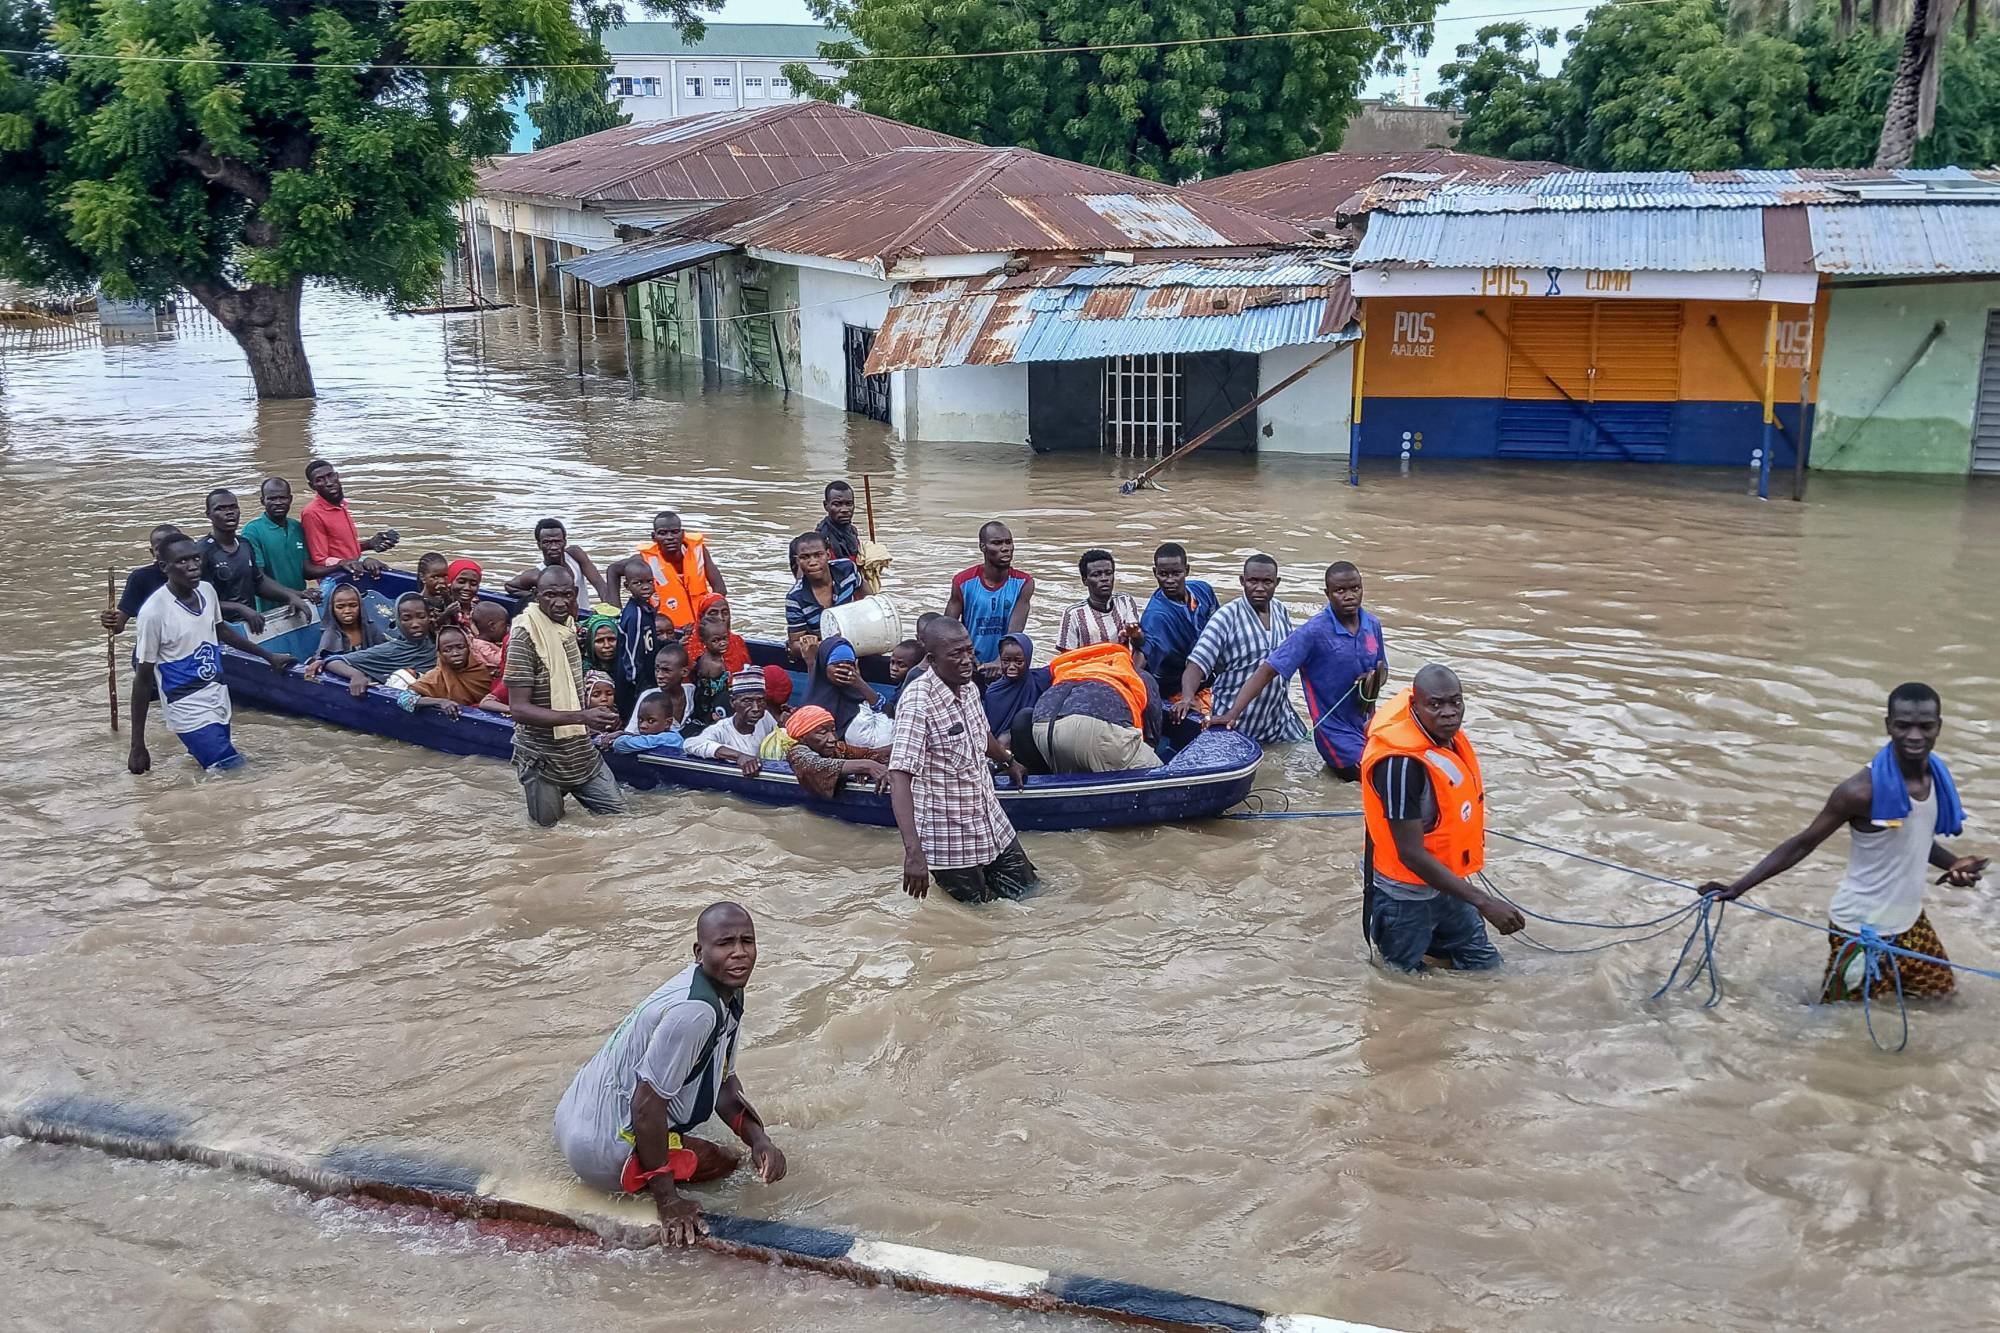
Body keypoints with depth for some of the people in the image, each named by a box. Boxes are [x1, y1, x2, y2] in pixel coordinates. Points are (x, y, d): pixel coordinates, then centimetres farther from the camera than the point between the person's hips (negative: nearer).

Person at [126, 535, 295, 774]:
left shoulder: (207, 591, -1)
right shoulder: (154, 612, -19)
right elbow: (143, 679, -13)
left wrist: (268, 655, 30)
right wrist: (138, 746, -11)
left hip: (219, 699, 7)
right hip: (190, 711, -7)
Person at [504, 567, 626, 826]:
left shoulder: (569, 626, 2)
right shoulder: (525, 637, -19)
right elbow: (519, 709, -24)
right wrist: (581, 717, -30)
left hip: (582, 753, 6)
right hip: (543, 758, -6)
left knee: (617, 812, 7)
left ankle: (566, 791, 29)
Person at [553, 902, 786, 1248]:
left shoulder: (727, 993, 3)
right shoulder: (694, 1012, -28)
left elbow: (723, 1083, 13)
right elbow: (646, 1104, -27)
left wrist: (758, 1139, -4)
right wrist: (668, 1202, -21)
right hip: (602, 1150, -9)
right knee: (725, 1161, 3)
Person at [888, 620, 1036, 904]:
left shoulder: (969, 688, -1)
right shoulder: (918, 703, -26)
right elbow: (899, 777, -35)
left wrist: (1009, 761, 40)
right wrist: (913, 852, -44)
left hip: (991, 823, 7)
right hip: (948, 839, -7)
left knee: (1027, 891, 14)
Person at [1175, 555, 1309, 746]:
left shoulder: (1282, 612, 3)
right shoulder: (1227, 617, -16)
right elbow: (1197, 664, -24)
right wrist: (1187, 698, -40)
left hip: (1278, 715, 6)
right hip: (1233, 720, -6)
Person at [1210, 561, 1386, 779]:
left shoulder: (1372, 625, -1)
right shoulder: (1314, 632, -19)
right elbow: (1268, 670, -22)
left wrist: (1374, 681, -12)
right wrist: (1233, 713, -32)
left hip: (1365, 726, 6)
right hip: (1335, 731, -6)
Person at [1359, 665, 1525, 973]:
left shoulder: (1443, 731, -9)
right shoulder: (1400, 762, -34)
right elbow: (1411, 854, -31)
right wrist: (1484, 902, -31)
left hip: (1444, 880, 8)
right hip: (1406, 896, -8)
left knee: (1484, 965, 17)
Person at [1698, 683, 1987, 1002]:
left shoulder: (1936, 775, -3)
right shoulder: (1863, 790, -26)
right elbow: (1803, 844, -18)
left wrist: (1954, 863, -3)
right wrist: (1739, 887, -24)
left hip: (1910, 919, 7)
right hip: (1862, 927, -7)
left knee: (1938, 992, 22)